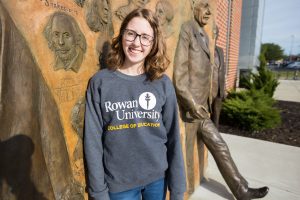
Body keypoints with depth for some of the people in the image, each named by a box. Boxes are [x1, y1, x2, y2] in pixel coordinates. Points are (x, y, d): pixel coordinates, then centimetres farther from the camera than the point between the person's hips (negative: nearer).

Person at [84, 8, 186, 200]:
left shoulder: (163, 83, -7)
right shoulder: (100, 82, -10)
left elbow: (173, 138, -4)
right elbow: (93, 141, -7)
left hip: (158, 178, 2)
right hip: (118, 183, -1)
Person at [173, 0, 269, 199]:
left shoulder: (204, 36, 16)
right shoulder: (186, 30, -12)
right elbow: (179, 74, -19)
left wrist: (206, 104, 18)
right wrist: (192, 104, -20)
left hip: (201, 110, 9)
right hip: (188, 111, -9)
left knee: (220, 147, 17)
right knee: (185, 158, 7)